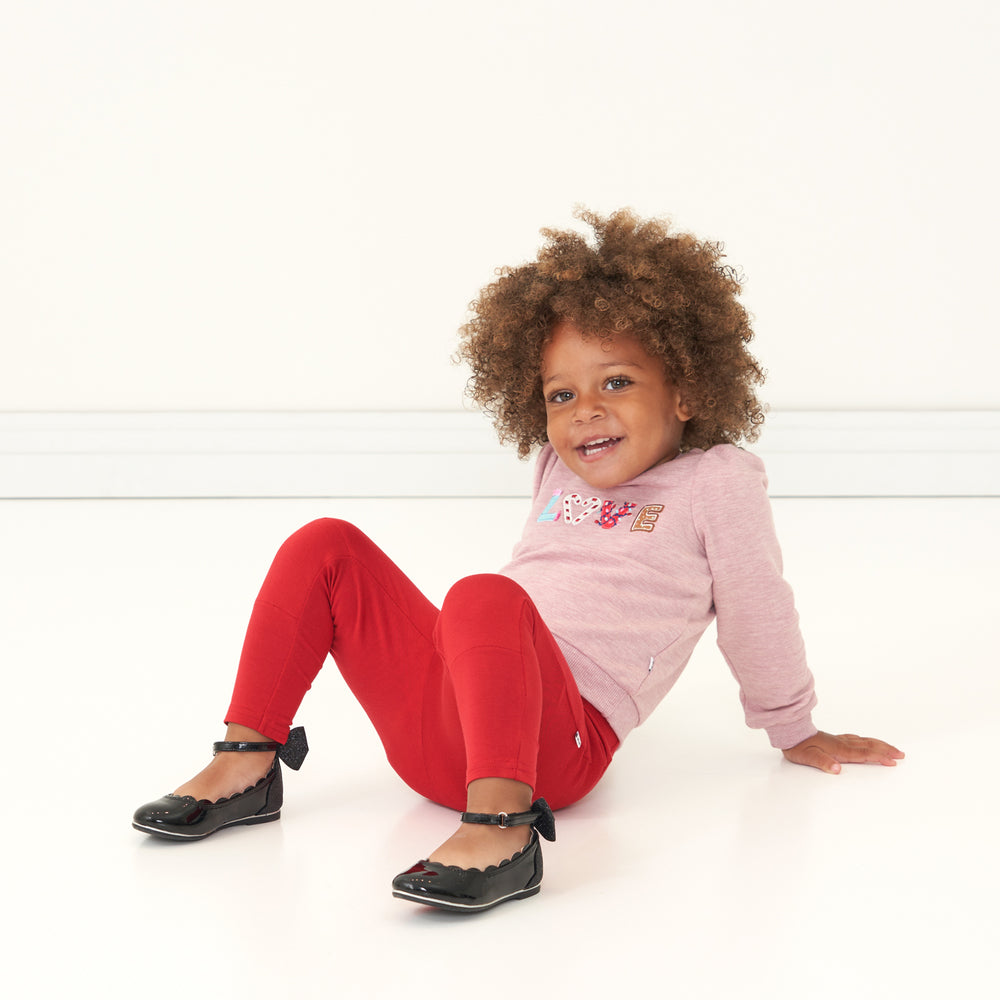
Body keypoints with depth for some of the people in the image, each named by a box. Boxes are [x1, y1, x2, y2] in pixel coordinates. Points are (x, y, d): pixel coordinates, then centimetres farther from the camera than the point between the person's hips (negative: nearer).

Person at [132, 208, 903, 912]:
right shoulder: (562, 473, 24)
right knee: (326, 548, -1)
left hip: (559, 737, -7)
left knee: (481, 597, -37)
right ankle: (248, 766, -3)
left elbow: (756, 613, 9)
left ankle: (502, 827, -49)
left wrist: (795, 732, 18)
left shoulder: (717, 480, 3)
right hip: (436, 711, 7)